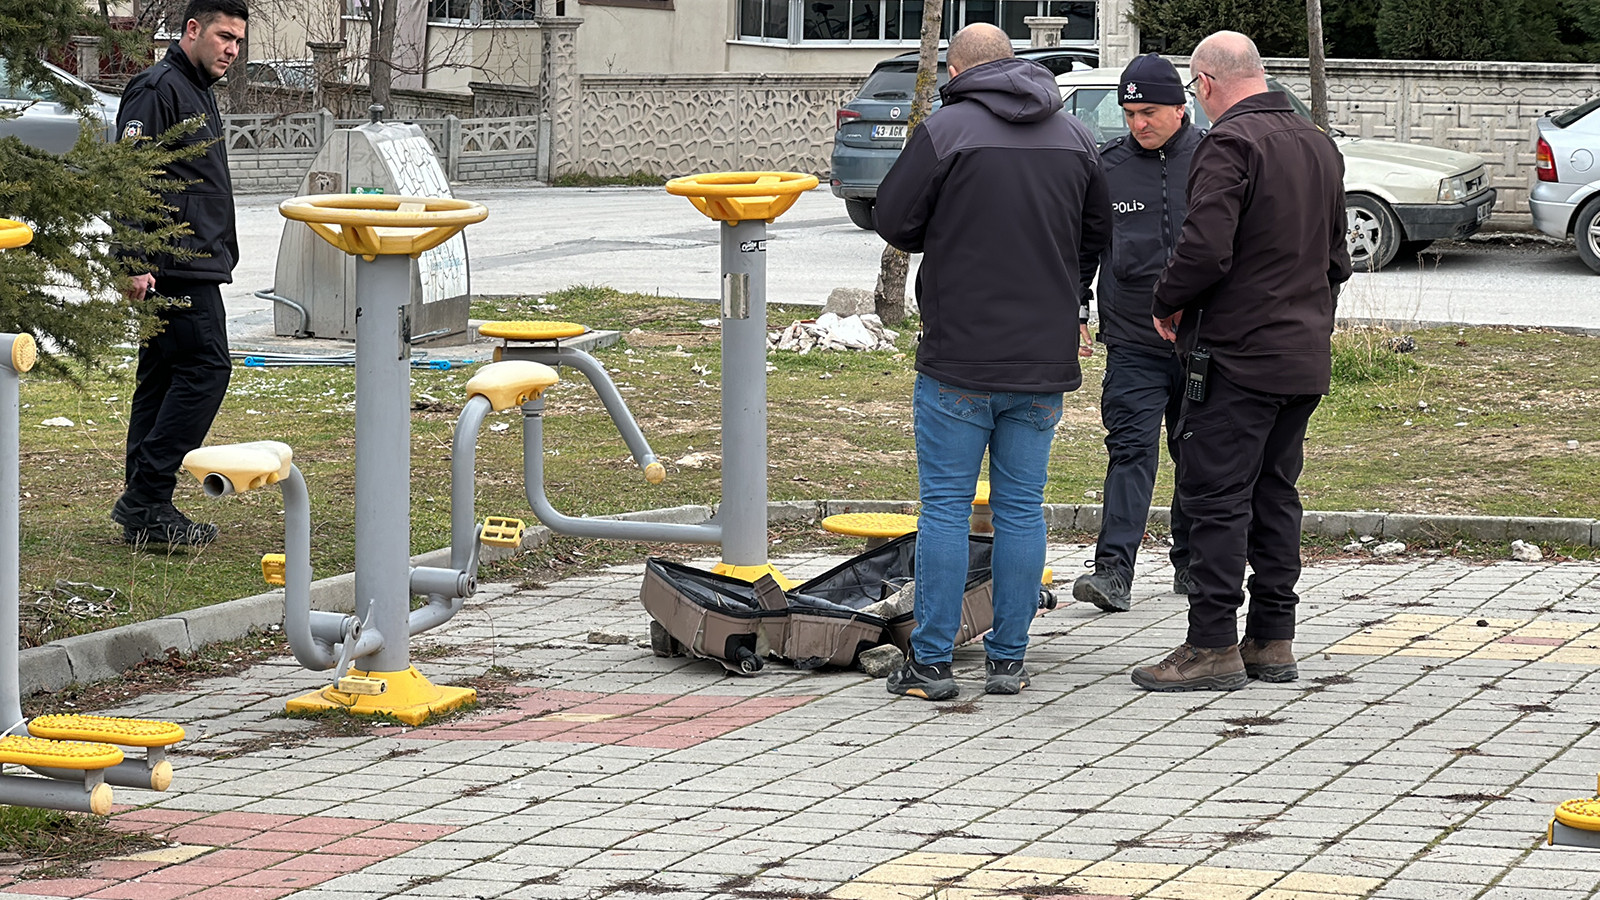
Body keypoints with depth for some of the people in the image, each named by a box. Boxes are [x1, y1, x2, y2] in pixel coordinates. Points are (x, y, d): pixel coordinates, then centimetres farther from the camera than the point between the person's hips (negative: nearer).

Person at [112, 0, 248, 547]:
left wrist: (219, 254, 26)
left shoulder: (198, 93, 21)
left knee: (162, 378, 9)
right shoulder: (158, 89, -11)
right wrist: (136, 263, -22)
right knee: (204, 368, -14)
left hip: (195, 267, 10)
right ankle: (146, 501, -14)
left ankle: (142, 508, 10)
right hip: (175, 266, -10)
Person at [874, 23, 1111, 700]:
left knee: (945, 507, 2)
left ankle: (930, 663, 3)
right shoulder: (1073, 137, 7)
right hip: (1045, 362, 4)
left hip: (959, 358, -4)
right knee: (1022, 509, 10)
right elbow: (1097, 234, 15)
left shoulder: (945, 130, -10)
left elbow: (895, 221, -6)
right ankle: (1008, 660, 12)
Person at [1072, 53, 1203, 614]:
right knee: (1131, 451, -9)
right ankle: (1114, 570, -15)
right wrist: (1073, 313, 6)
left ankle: (1192, 564, 22)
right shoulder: (1105, 166, 3)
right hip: (1132, 342, 0)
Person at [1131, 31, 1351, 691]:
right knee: (1275, 494, 14)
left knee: (1216, 496, -4)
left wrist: (1168, 304, -7)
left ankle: (1213, 645, -4)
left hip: (1237, 353, -8)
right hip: (1306, 358, 8)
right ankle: (1273, 641, 17)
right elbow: (1336, 258, 20)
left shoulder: (1230, 143, -14)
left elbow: (1206, 249, -23)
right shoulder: (1319, 146, 14)